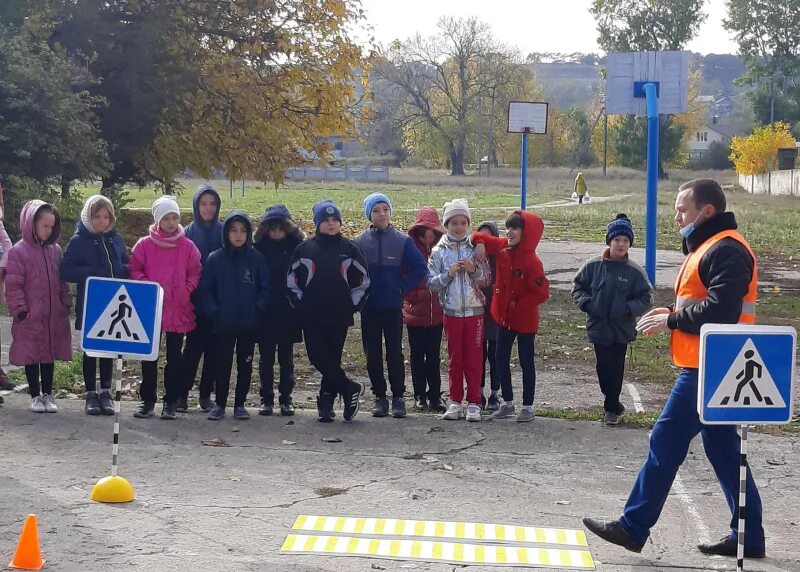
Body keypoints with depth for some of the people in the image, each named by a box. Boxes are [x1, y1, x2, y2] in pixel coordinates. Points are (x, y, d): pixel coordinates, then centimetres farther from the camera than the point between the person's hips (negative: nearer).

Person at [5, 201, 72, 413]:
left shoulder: (55, 250, 6)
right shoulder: (18, 252, -9)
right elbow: (13, 285, -8)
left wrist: (66, 303, 8)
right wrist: (20, 309, -12)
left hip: (54, 316, 4)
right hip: (30, 317, -4)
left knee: (50, 355, 11)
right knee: (31, 356, 5)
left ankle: (47, 394, 21)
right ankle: (36, 396, 16)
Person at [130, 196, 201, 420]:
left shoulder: (188, 246, 1)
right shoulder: (144, 245, 0)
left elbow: (195, 273, 5)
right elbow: (135, 270, 1)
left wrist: (185, 291, -7)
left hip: (179, 310, 0)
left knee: (174, 357, 7)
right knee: (148, 357, 7)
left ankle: (171, 401, 14)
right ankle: (147, 400, 16)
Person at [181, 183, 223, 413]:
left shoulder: (223, 232, 3)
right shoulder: (188, 233, 1)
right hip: (195, 301, -1)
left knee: (213, 349, 5)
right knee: (193, 347, -2)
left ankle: (206, 395, 14)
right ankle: (182, 393, 7)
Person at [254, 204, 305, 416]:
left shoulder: (297, 246, -4)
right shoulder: (259, 247, -3)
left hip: (288, 312, -1)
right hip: (265, 312, 1)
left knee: (286, 358, 8)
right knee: (266, 357, 8)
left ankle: (286, 399, 16)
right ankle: (266, 399, 16)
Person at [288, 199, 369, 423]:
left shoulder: (349, 249, 4)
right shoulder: (305, 249, 4)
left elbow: (363, 280, 9)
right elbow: (292, 280, 8)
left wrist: (353, 306, 2)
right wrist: (301, 305, 1)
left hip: (339, 317, -1)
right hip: (312, 317, 1)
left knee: (332, 359, 1)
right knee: (317, 358, -6)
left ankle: (326, 402, 13)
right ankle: (350, 389, 7)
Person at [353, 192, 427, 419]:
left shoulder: (402, 241, -2)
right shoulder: (359, 242, 2)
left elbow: (419, 268, -2)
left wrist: (403, 288, -4)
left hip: (393, 307, -2)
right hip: (368, 309, 2)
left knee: (395, 353, 0)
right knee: (373, 355, 6)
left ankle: (398, 397, 9)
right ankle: (380, 397, 15)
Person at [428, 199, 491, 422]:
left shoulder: (475, 248, 2)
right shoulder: (439, 251, 2)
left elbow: (487, 280, 4)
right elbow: (431, 284, 0)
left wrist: (474, 270, -15)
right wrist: (449, 274, -15)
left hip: (475, 311, 0)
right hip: (451, 311, 0)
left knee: (474, 359, 1)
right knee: (455, 359, 7)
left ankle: (474, 403, 6)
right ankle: (456, 402, 15)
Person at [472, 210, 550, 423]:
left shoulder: (531, 261, -22)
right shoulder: (502, 247, -3)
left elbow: (542, 292, -22)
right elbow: (480, 237, 10)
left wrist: (518, 305, -19)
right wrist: (480, 243, -13)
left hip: (525, 319, -7)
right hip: (504, 316, 7)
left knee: (526, 362, 5)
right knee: (501, 359, 12)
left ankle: (528, 407, 15)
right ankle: (508, 403, 25)